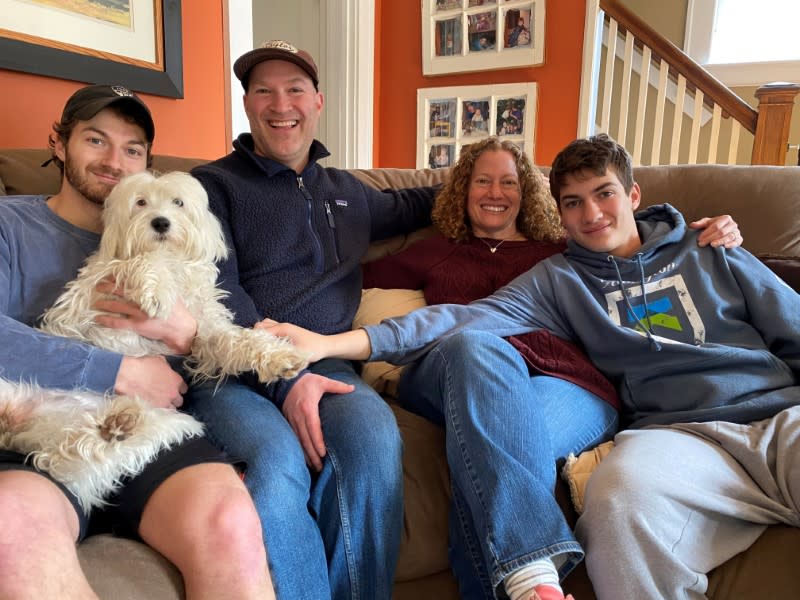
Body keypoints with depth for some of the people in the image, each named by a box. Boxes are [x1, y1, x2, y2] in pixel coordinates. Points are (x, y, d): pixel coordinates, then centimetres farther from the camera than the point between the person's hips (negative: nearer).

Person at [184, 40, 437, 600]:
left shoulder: (345, 190, 25)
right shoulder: (213, 186, 9)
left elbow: (401, 207, 46)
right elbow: (217, 296, -4)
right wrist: (284, 379, -16)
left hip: (325, 365, 3)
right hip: (232, 372, -3)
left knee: (375, 438, -32)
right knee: (275, 464, -36)